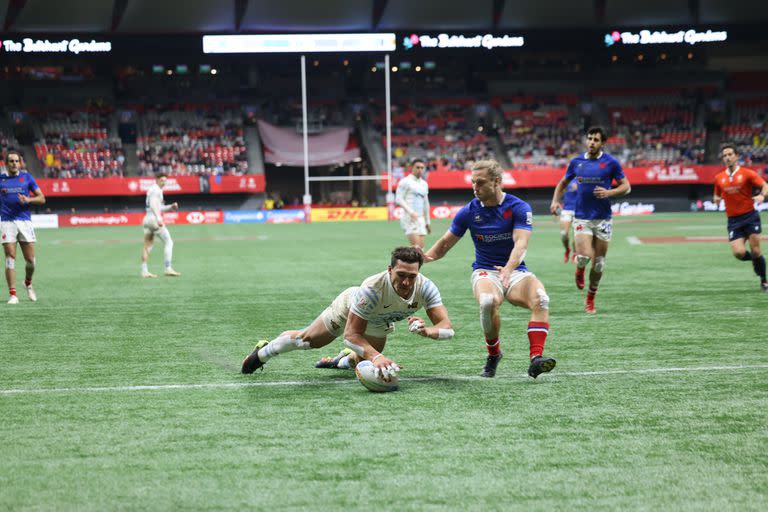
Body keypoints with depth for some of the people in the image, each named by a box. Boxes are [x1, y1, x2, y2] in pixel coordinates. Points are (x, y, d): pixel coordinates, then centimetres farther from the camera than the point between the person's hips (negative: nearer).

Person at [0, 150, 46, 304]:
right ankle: (12, 294, -4)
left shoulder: (27, 177, 7)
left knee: (30, 260, 0)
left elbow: (42, 198, 5)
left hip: (25, 221, 1)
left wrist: (28, 199, -13)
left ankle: (28, 283, 29)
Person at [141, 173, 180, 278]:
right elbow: (153, 204, -23)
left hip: (147, 218, 10)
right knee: (168, 242, -6)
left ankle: (144, 271, 5)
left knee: (147, 246, 7)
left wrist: (170, 207, 16)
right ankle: (168, 268, -11)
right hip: (154, 218, -10)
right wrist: (158, 218, -35)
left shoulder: (151, 190, 22)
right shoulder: (156, 190, -7)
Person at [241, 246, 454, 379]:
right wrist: (376, 357, -62)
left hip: (380, 324, 4)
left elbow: (447, 327, -40)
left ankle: (342, 361, 58)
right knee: (306, 340, 19)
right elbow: (351, 335, -45)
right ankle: (262, 352, 46)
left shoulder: (425, 288, -39)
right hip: (349, 308, -4)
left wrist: (427, 331, -62)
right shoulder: (372, 289, -49)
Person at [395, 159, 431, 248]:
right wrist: (410, 212, -21)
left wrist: (427, 222, 24)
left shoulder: (424, 184, 19)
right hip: (409, 218, -7)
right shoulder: (405, 182, -2)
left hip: (421, 219, 7)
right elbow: (398, 199, -10)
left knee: (421, 247, 0)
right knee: (416, 246, -19)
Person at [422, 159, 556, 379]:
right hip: (485, 272, 0)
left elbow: (521, 243, -22)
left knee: (540, 299, -33)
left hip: (515, 271, 0)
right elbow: (445, 243, 9)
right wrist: (426, 256, -14)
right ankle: (493, 355, -11)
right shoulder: (469, 211, 0)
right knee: (488, 301, -36)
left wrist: (508, 269, -41)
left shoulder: (519, 207, -7)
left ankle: (536, 358, -39)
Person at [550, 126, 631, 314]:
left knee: (598, 262, 3)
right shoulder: (576, 162, 5)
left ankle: (590, 298, 23)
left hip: (603, 218, 0)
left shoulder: (611, 162, -2)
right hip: (581, 217, 0)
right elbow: (563, 183, 19)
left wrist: (609, 192, -18)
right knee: (584, 256, -19)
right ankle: (579, 270, 19)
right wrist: (555, 200, 2)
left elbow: (626, 187, 1)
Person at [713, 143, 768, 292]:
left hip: (750, 216, -3)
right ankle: (755, 259, 23)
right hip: (734, 220, 3)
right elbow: (717, 196, 22)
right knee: (739, 252, -12)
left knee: (755, 251, -6)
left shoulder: (747, 173, -4)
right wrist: (716, 199, -2)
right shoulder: (719, 178, 7)